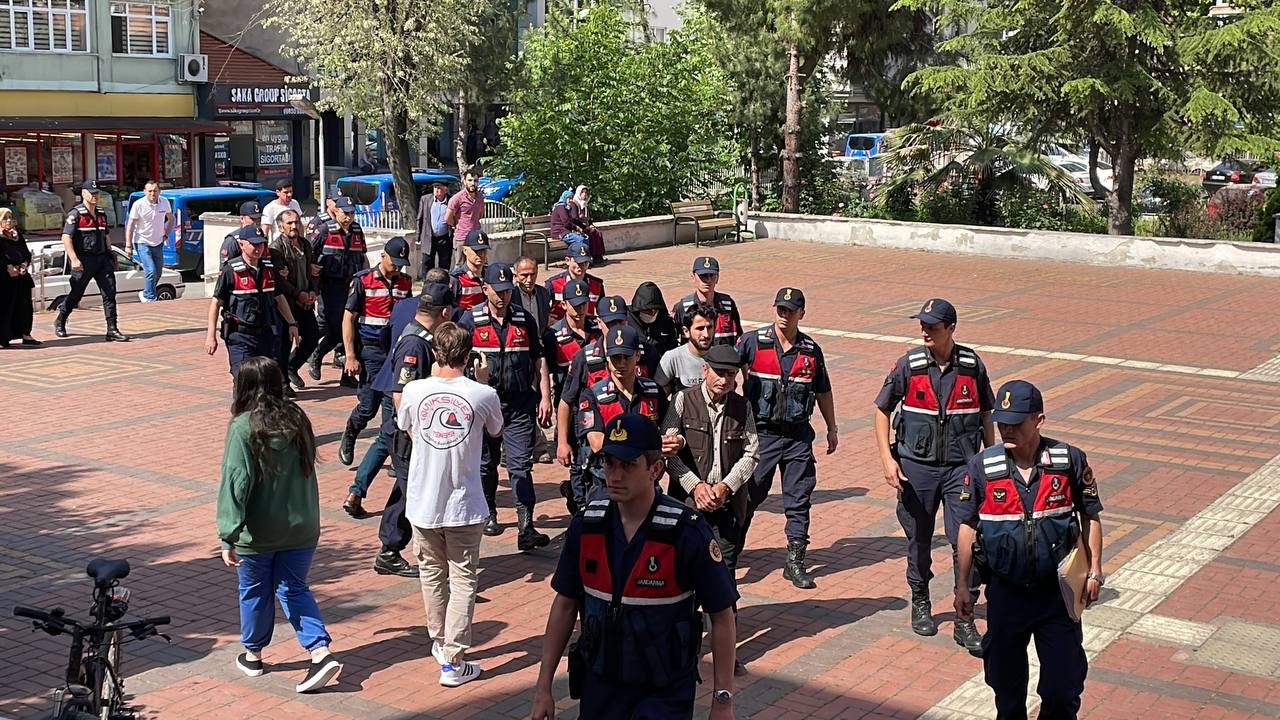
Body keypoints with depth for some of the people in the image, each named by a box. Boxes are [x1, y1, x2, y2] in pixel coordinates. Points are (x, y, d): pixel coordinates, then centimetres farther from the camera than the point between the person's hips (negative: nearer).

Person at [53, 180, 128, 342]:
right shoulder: (75, 214, -7)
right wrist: (74, 259, -21)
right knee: (76, 294, 7)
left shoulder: (101, 214, 15)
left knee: (109, 292, -6)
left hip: (102, 259, 5)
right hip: (84, 260, -5)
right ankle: (60, 322, 31)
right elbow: (66, 238, -13)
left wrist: (110, 256, 19)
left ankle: (112, 330, -6)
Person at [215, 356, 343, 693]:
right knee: (294, 589, 14)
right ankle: (322, 651, 0)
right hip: (301, 528, 4)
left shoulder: (244, 428, -16)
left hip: (258, 533, -4)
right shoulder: (297, 420, -1)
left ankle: (253, 654, 33)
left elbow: (235, 482, -19)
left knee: (255, 592, 16)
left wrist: (229, 537, -17)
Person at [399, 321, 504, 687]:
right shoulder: (483, 395, -12)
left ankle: (441, 643, 36)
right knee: (463, 578, 7)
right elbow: (496, 431, 10)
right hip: (464, 505, -2)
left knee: (432, 574, 20)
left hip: (423, 503, 2)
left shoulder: (414, 390, -8)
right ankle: (453, 661, 3)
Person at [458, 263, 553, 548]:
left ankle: (526, 528, -10)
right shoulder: (471, 319, -1)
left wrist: (545, 397, 2)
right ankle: (489, 514, 34)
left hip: (520, 404, 0)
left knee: (520, 464, -5)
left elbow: (538, 360, 9)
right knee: (486, 463, 14)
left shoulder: (524, 319, 5)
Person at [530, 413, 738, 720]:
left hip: (665, 695, -4)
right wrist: (544, 686, 4)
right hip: (599, 686, 4)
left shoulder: (688, 533, -18)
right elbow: (565, 605, 4)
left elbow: (722, 619, -11)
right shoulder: (585, 526, -6)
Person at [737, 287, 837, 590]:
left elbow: (823, 392, 16)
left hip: (798, 436, 2)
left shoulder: (811, 350, 4)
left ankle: (795, 562, 13)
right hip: (760, 433, -2)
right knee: (747, 496, 7)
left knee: (798, 500, 4)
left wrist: (832, 428, 20)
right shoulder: (752, 342, -5)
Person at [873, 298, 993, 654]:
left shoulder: (972, 365, -2)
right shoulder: (909, 365, -5)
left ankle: (965, 621, 2)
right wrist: (887, 458, -6)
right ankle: (920, 603, 34)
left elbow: (985, 415, 10)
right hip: (917, 466, 0)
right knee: (919, 540, 12)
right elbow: (882, 411, 3)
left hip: (962, 467, 0)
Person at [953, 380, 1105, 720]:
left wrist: (1094, 571, 1)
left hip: (1057, 590, -1)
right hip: (1005, 592, 1)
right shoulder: (982, 466, -8)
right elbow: (968, 526, 1)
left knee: (1064, 682, 3)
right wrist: (963, 584, 4)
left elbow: (1090, 516, 4)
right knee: (1006, 680, 14)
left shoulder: (1070, 460, -9)